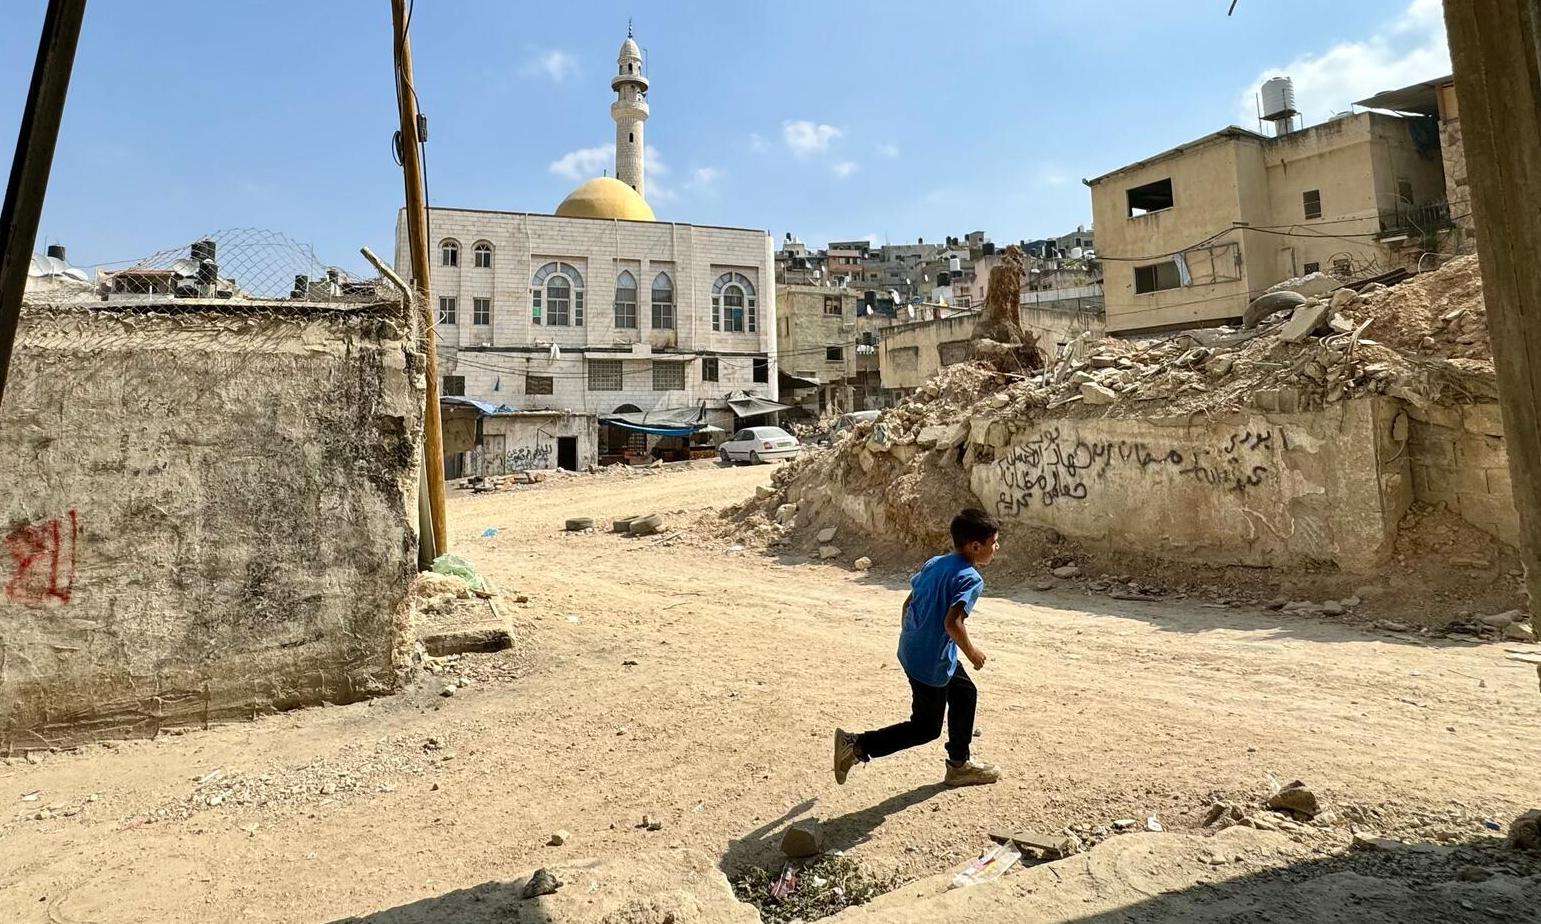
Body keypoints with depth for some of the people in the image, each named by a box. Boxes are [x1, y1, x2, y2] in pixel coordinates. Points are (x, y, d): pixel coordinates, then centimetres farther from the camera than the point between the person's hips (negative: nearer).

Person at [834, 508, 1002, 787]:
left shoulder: (934, 563, 6)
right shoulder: (971, 579, -18)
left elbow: (907, 604, 11)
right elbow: (952, 622, -30)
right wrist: (972, 652, -14)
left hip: (912, 649, 9)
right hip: (932, 662, -9)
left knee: (965, 693, 25)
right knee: (926, 728, 7)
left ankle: (959, 764, 38)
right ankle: (856, 745, 2)